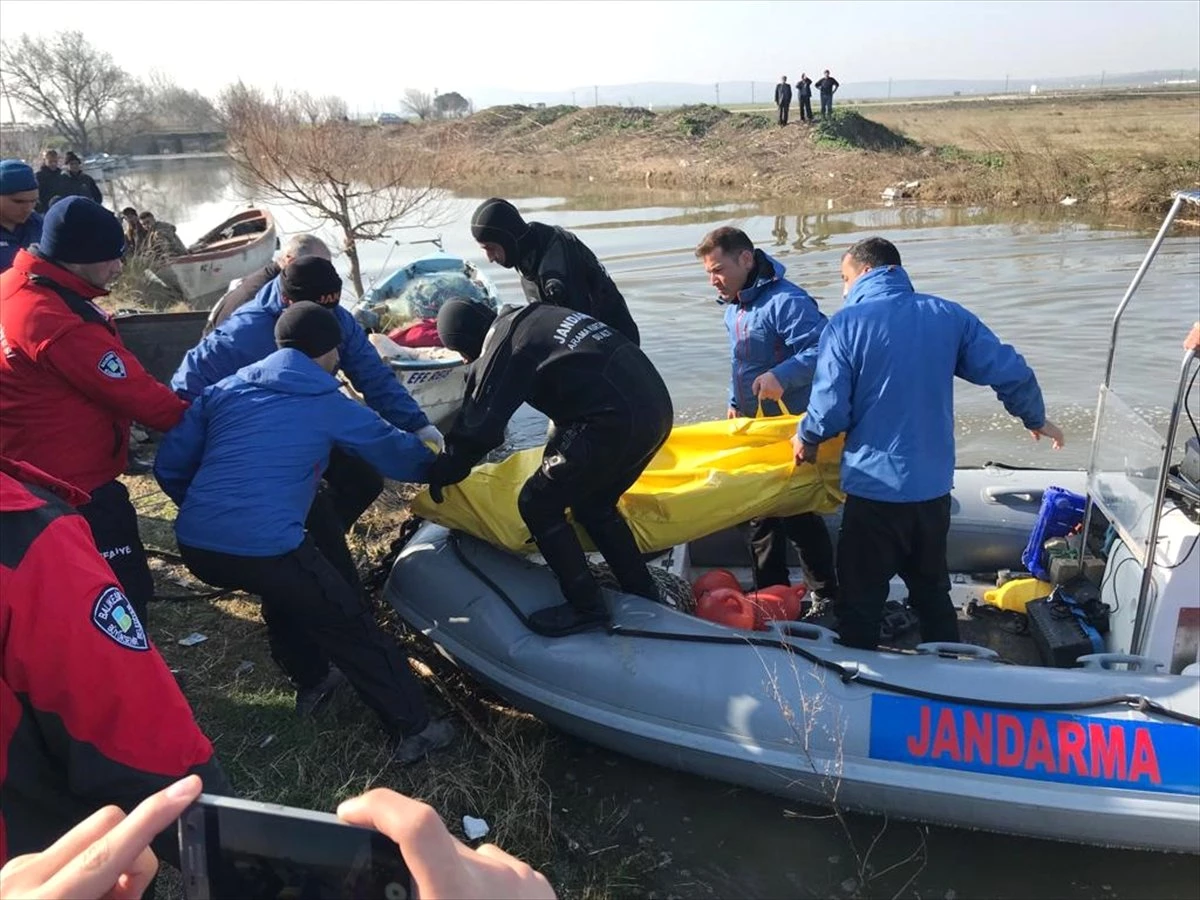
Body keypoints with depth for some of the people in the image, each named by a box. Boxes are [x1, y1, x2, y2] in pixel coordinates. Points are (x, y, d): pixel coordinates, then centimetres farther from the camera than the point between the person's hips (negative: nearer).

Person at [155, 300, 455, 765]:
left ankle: (311, 683, 46)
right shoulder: (332, 407, 7)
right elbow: (395, 451, 21)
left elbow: (169, 466, 16)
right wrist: (435, 463, 42)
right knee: (351, 625, 11)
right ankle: (414, 729, 15)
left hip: (195, 545, 6)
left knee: (286, 591, 34)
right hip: (266, 548, -5)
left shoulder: (224, 389, 17)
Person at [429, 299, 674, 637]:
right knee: (592, 504, 25)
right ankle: (641, 591, 30)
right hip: (656, 408, 9)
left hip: (616, 422, -9)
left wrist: (442, 471, 12)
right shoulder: (537, 316, 23)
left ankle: (585, 607, 9)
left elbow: (478, 426, -3)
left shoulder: (502, 348, -2)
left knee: (537, 505, 4)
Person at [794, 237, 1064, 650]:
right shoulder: (949, 316, 2)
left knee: (861, 600, 9)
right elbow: (1011, 373, 0)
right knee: (932, 591, 22)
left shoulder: (846, 323, -10)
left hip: (874, 490, -4)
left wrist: (806, 439, 7)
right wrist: (1035, 419, 19)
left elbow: (830, 409, -14)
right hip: (933, 488, 5)